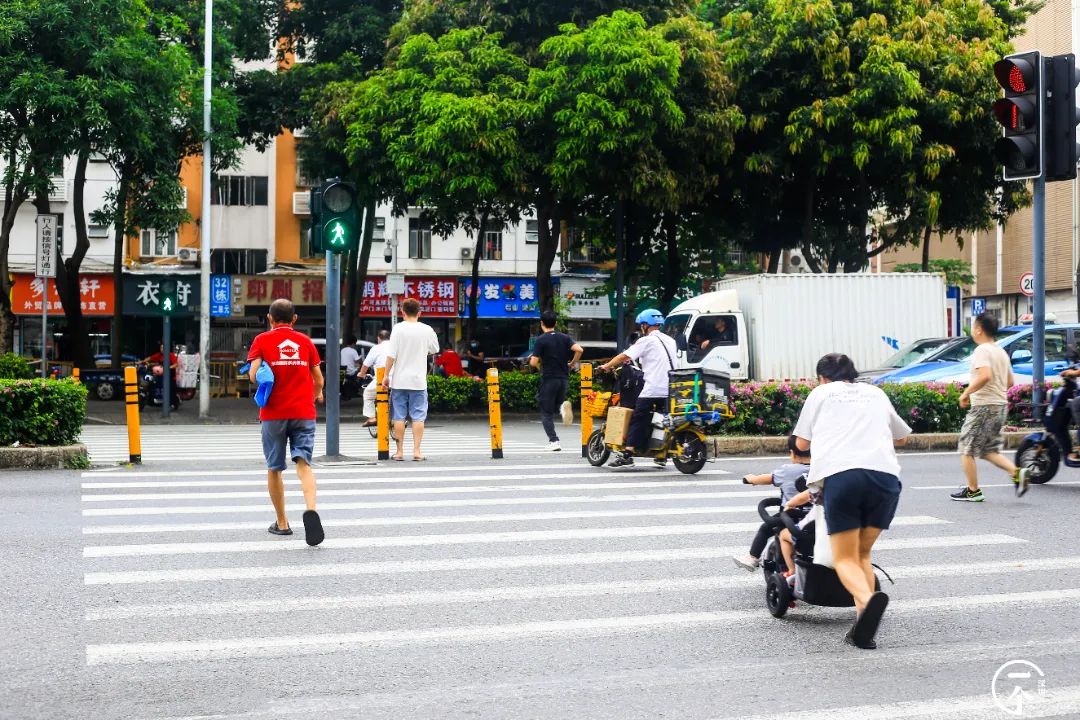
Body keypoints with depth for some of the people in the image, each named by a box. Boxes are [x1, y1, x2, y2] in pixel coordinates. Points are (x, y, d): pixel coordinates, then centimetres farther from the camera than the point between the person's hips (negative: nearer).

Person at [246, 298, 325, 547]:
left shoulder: (262, 340, 2)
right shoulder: (305, 341, 8)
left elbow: (254, 375, -10)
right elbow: (319, 380, 12)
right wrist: (316, 395, 34)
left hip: (273, 413, -1)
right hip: (303, 412, 1)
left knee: (274, 468, 11)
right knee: (303, 463, -4)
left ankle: (282, 523, 18)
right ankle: (311, 509, -30)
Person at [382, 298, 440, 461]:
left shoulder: (398, 328, -7)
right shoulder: (427, 330, -1)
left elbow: (391, 355, -10)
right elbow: (434, 350, 14)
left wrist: (386, 375, -3)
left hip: (399, 380, -1)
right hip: (419, 380, 1)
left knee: (399, 417, 6)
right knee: (418, 417, 5)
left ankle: (399, 452, 8)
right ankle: (416, 451, 1)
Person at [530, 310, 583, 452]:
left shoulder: (540, 340, -8)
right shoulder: (565, 337, 5)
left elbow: (534, 362, -13)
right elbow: (579, 350, -9)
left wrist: (532, 359, 10)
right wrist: (571, 364, 5)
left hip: (549, 379, -4)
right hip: (564, 379, 4)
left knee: (546, 413, 1)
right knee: (555, 407, 24)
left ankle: (554, 440, -8)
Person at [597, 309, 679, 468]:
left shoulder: (646, 341, -2)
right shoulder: (670, 340, 18)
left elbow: (624, 356, -6)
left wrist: (607, 366, 6)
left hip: (653, 389, -7)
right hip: (671, 390, 7)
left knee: (638, 420, -7)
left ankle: (627, 454, -16)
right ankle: (662, 455, 18)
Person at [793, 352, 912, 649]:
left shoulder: (821, 393, 21)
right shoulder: (875, 393, 29)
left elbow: (801, 443, 24)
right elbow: (902, 437, 42)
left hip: (840, 473, -3)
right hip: (885, 473, 3)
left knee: (845, 558, 1)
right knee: (863, 553, 17)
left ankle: (868, 598, -30)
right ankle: (863, 627, 2)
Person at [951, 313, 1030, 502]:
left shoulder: (981, 350, -13)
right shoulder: (1001, 352, 15)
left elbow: (984, 376, -29)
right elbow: (1009, 382, 19)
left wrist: (967, 392, -18)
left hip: (983, 406, -9)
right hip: (1001, 405, 9)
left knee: (966, 449, 2)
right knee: (990, 450, 16)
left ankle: (973, 491, 5)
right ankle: (1017, 472, -4)